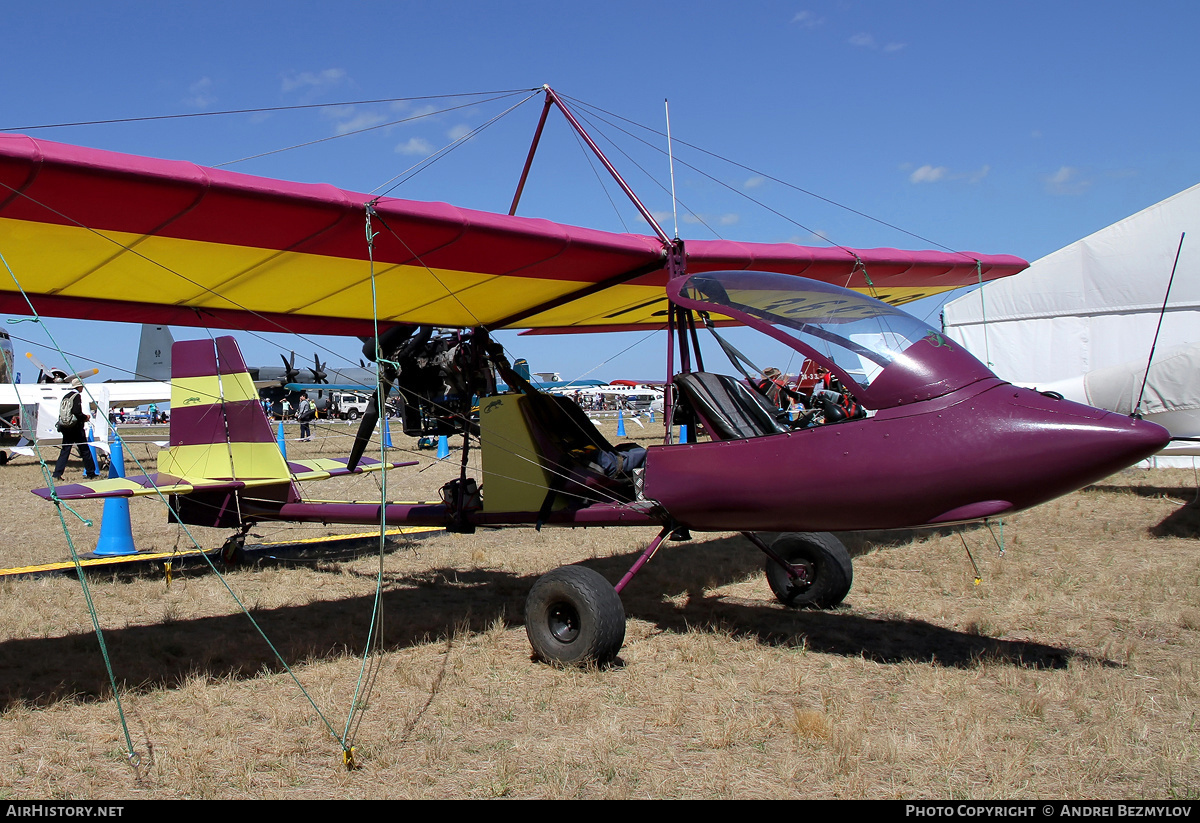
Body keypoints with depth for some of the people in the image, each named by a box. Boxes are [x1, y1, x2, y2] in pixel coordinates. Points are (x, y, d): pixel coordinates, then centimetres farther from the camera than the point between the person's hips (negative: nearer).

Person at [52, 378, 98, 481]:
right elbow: (77, 412, -21)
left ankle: (57, 474, 1)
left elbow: (62, 412, 13)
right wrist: (85, 418, -3)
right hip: (76, 427, -7)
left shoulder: (66, 396, 13)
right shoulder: (77, 396, -10)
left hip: (65, 427, 7)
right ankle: (90, 473, 8)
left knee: (64, 451, 8)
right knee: (85, 450, 3)